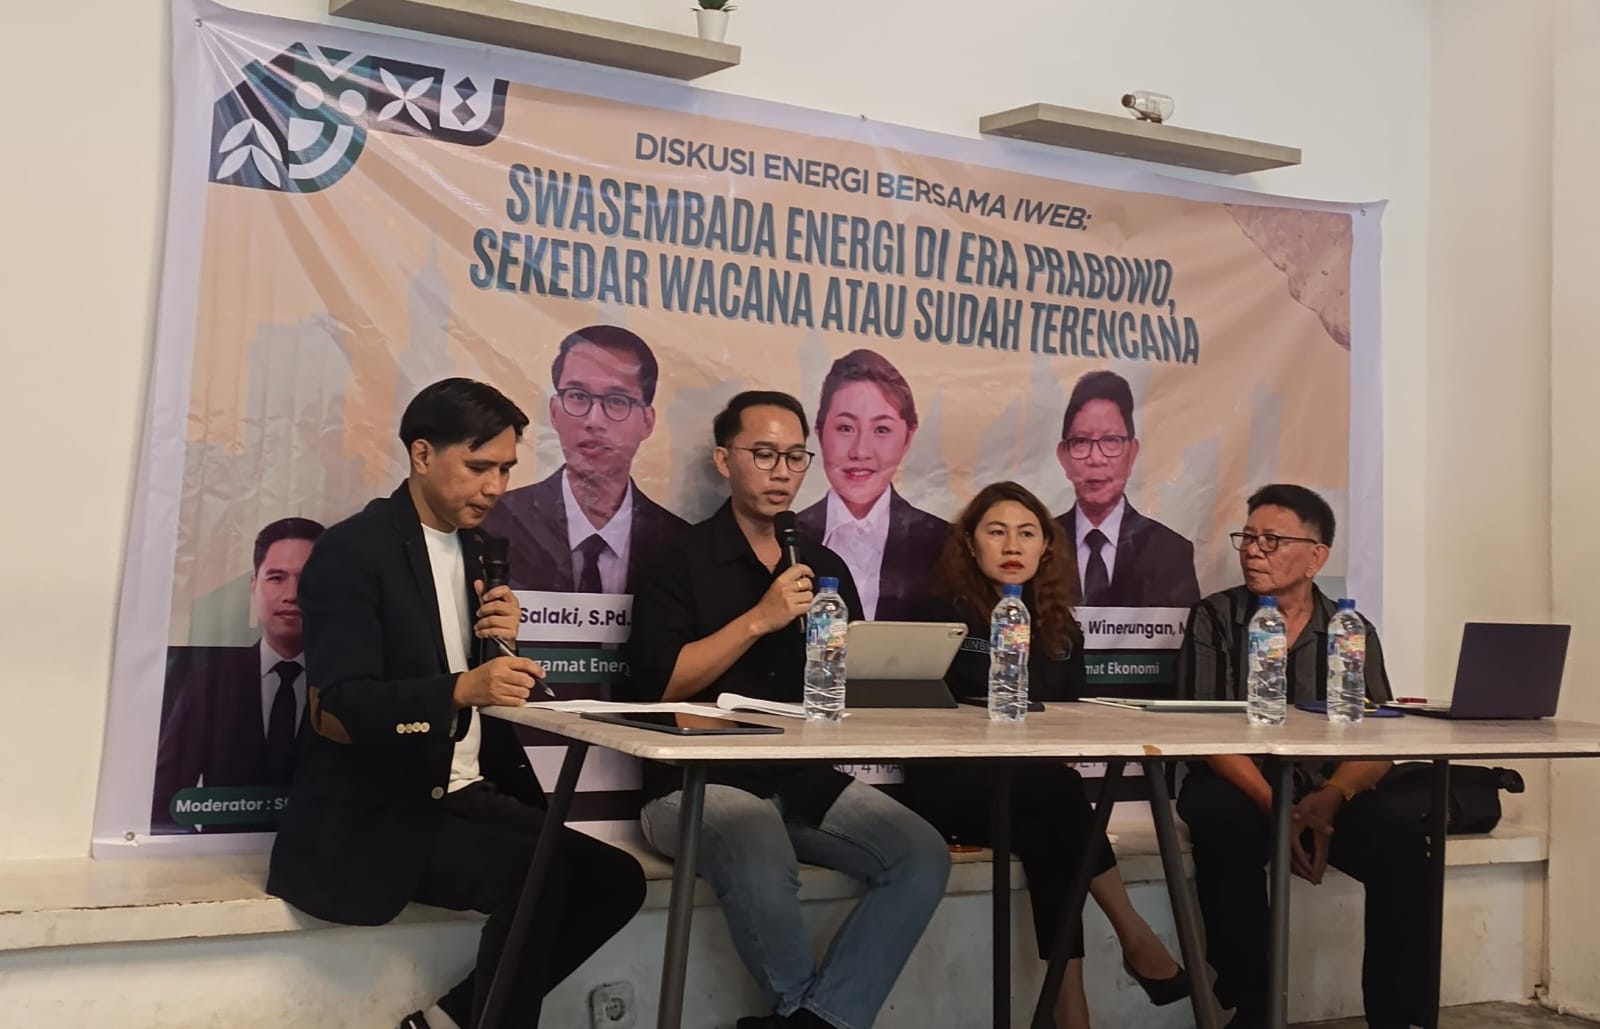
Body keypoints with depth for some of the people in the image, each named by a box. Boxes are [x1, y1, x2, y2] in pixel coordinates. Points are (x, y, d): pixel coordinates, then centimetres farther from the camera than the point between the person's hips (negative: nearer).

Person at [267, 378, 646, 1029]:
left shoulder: (477, 548, 12)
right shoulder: (353, 551, -11)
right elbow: (334, 712, -20)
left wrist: (504, 640, -7)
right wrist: (463, 689, -34)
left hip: (467, 796, 8)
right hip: (375, 814, -8)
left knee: (614, 878, -7)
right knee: (537, 873, -27)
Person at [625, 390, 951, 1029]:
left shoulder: (825, 566, 16)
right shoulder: (680, 561, 0)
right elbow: (660, 685, -11)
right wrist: (758, 620, -15)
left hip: (806, 780, 5)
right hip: (702, 780, -5)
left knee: (923, 857, -18)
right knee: (763, 870, -35)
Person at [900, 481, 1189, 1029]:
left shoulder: (1061, 629, 15)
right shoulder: (943, 614, -1)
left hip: (1034, 790, 4)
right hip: (952, 788, -4)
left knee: (1048, 836, -32)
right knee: (1053, 791, -33)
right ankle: (1134, 934, -24)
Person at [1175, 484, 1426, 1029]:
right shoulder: (1214, 618, 0)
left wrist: (1331, 797, -27)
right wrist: (1277, 808, -26)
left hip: (1326, 791, 2)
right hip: (1236, 788, -2)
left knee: (1402, 842, -27)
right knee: (1224, 827, -35)